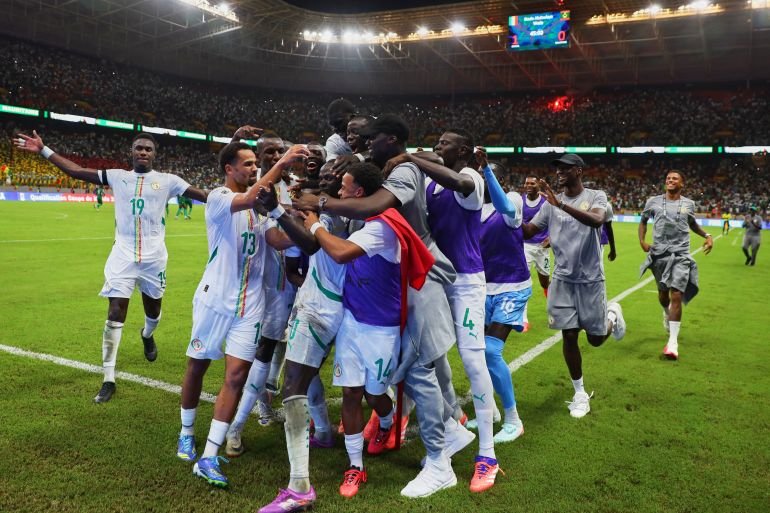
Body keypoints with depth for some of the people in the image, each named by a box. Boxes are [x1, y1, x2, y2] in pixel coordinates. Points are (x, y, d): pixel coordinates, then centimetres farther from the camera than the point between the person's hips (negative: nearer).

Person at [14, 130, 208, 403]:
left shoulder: (167, 180, 1)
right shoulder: (117, 176, 5)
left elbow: (204, 195, -4)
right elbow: (76, 171, 7)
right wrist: (43, 150, 5)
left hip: (153, 258, 0)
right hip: (123, 256, 0)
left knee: (153, 310, 17)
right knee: (115, 315, -5)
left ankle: (147, 335, 56)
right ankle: (109, 380, 4)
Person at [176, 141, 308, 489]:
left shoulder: (260, 206, 10)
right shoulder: (218, 198, -9)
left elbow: (280, 241, 0)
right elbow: (248, 199, -30)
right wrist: (280, 164, -32)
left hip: (249, 303, 4)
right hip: (215, 299, -4)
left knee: (236, 375, -4)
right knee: (197, 367, 12)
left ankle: (208, 459, 2)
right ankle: (186, 433, 37)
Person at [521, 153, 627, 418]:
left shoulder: (595, 196, -8)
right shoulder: (551, 203, 3)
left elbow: (597, 220, -30)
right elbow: (528, 231, 4)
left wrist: (561, 204, -40)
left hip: (590, 279, -3)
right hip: (562, 279, 3)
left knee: (595, 338, 8)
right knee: (569, 336, 1)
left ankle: (612, 314, 42)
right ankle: (580, 394, 18)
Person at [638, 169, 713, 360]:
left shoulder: (688, 204, 5)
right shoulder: (653, 202, 2)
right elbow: (643, 221, 17)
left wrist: (707, 235, 7)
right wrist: (642, 241, 3)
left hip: (680, 255, -1)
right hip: (659, 254, 1)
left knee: (676, 296, -12)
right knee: (663, 293, 14)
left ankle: (673, 342, -8)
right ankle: (667, 313, 52)